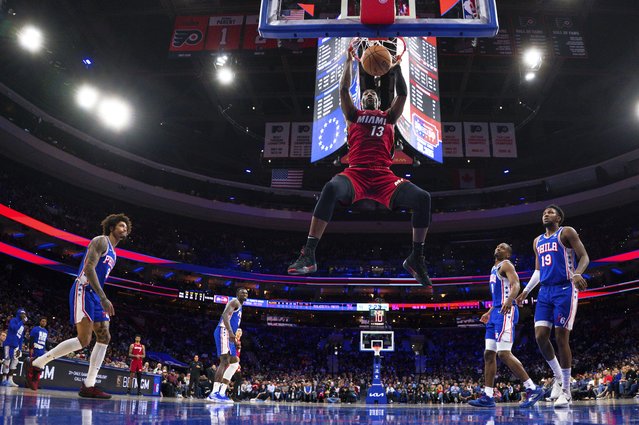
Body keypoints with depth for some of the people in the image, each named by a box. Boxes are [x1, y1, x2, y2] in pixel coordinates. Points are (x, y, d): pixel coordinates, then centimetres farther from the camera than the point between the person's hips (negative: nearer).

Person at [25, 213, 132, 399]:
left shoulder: (112, 252, 23)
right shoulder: (101, 241, -7)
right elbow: (89, 268, -20)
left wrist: (103, 301, 21)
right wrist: (103, 298, -26)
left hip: (95, 295, 10)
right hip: (83, 291, -10)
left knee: (104, 338, 1)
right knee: (83, 340, -16)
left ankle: (88, 386, 2)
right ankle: (36, 364, -1)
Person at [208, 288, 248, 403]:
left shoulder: (239, 307, 29)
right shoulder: (235, 302, -2)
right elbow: (225, 315, -19)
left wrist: (234, 339, 26)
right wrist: (231, 332, -30)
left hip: (228, 334, 11)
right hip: (224, 332, -11)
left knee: (234, 362, 10)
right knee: (225, 361, -20)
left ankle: (221, 393, 6)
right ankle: (214, 393, -27)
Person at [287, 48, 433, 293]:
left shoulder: (389, 117, 29)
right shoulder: (354, 115, 25)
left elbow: (402, 94, 20)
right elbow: (343, 90, 15)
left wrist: (396, 68, 16)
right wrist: (349, 61, 15)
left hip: (384, 176, 2)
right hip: (356, 173, -2)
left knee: (422, 198, -23)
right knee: (331, 188, -37)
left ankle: (416, 258, -5)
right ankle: (308, 255, -36)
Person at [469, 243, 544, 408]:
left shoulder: (506, 265, -4)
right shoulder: (494, 268, 24)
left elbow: (515, 284, -21)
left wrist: (509, 300, -39)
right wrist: (489, 312, 33)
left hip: (505, 312, -10)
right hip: (496, 312, 10)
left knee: (504, 353, -17)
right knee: (489, 354, 6)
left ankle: (533, 389, -10)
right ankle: (488, 396, 8)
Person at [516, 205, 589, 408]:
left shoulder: (567, 232, 0)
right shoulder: (537, 241, 19)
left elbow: (584, 257, -7)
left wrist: (577, 274, -27)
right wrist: (526, 291, 17)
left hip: (564, 290, -6)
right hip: (545, 292, 6)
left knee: (561, 338, -6)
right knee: (540, 336, -5)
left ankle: (566, 391, 4)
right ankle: (558, 376, 17)